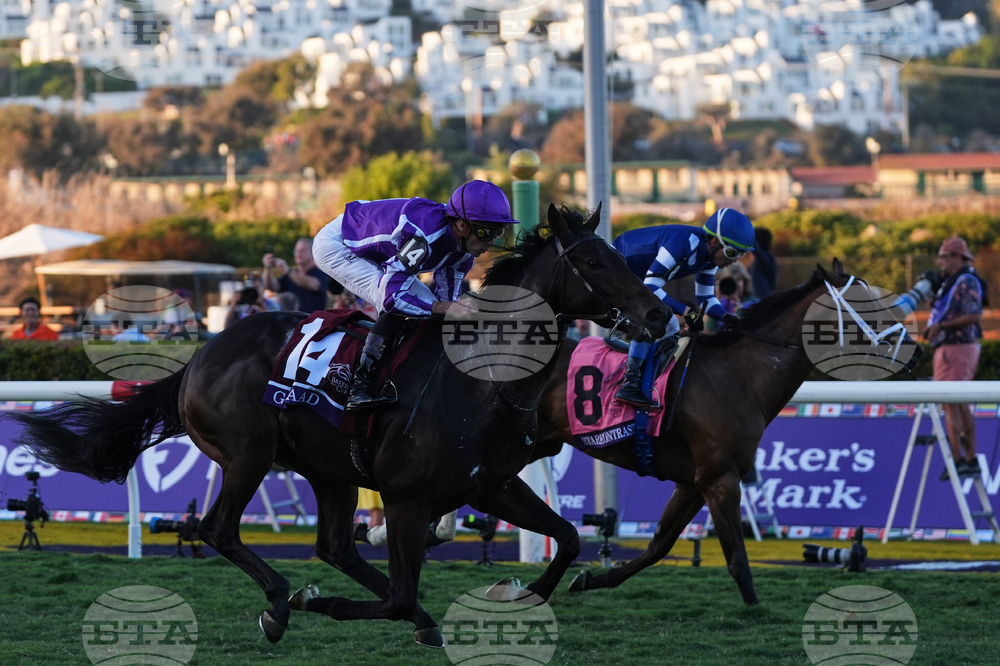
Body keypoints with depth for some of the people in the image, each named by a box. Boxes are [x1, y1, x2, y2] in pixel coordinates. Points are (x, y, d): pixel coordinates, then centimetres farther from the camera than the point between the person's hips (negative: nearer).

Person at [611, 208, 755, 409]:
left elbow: (705, 297, 2)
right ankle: (629, 384, -32)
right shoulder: (683, 243, -36)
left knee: (670, 328, 11)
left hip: (636, 276, 10)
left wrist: (726, 317, -17)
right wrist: (684, 311, -42)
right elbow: (650, 287, -37)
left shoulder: (710, 256, -6)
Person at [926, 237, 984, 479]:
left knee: (950, 404, -12)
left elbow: (974, 316, -25)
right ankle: (971, 459, 15)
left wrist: (941, 326, -22)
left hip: (956, 348, -11)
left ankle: (957, 460, -16)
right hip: (953, 347, 11)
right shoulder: (953, 282, 18)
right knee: (962, 405, 12)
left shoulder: (966, 282, -14)